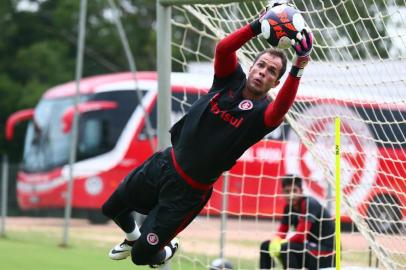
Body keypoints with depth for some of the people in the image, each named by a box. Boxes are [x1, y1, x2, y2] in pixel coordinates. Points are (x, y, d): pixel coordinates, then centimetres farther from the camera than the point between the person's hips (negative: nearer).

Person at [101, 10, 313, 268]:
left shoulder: (262, 112, -17)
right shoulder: (232, 79, -4)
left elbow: (281, 108, -41)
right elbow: (223, 48, -23)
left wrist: (298, 68, -54)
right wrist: (258, 26, -37)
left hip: (188, 191, -5)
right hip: (164, 163, 5)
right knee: (113, 208, 23)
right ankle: (133, 237, 54)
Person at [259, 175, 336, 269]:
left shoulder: (309, 204, -20)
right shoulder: (289, 207, 3)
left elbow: (301, 235, -27)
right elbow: (281, 232, 7)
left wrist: (282, 244, -15)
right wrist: (275, 242, -16)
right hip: (310, 247, 9)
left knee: (286, 247, -31)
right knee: (266, 246, 6)